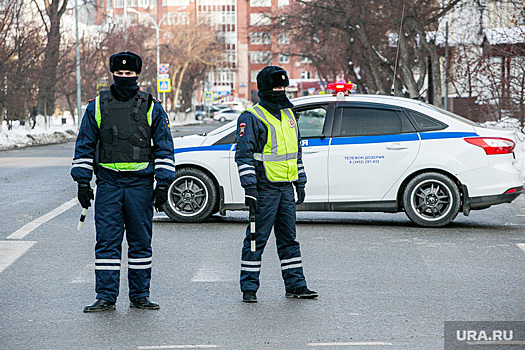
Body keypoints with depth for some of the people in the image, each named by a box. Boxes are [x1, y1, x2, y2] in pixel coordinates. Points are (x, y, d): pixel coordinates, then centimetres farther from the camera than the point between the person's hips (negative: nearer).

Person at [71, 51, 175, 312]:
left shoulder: (151, 107, 4)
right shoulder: (97, 106, 6)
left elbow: (164, 147, 7)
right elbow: (84, 146, 11)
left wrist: (163, 184, 0)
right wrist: (83, 182, 4)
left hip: (140, 184, 0)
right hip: (108, 183, 0)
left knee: (141, 242, 5)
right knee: (107, 241, -2)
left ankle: (139, 295, 13)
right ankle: (105, 296, 2)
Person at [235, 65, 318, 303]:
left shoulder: (288, 114, 17)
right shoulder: (251, 118, -7)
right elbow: (244, 155, -12)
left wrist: (300, 183, 22)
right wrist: (249, 188, -18)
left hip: (286, 188, 7)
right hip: (264, 188, -7)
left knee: (289, 238, 10)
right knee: (257, 238, -3)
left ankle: (295, 285, 15)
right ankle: (249, 287, 3)